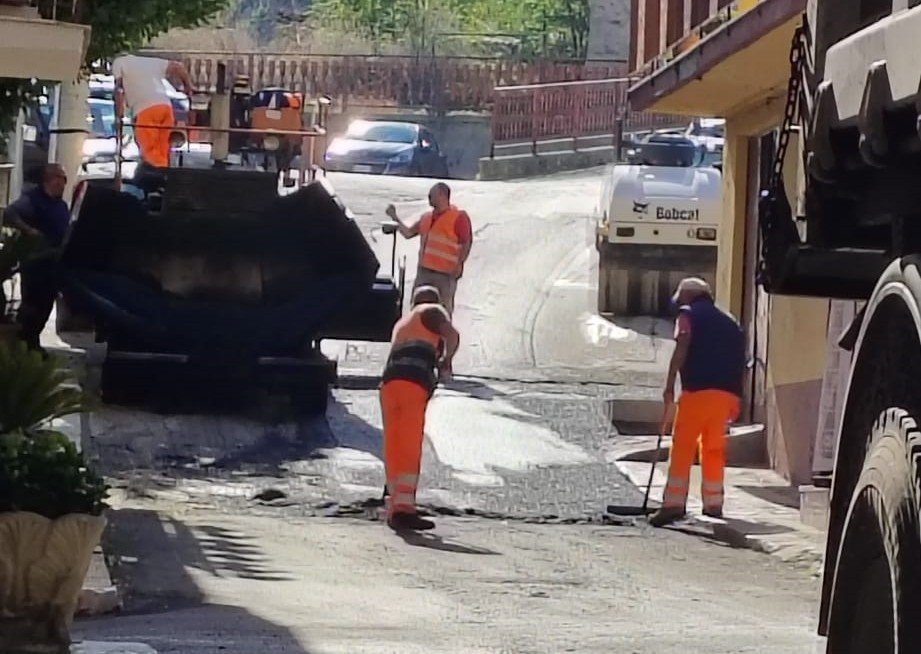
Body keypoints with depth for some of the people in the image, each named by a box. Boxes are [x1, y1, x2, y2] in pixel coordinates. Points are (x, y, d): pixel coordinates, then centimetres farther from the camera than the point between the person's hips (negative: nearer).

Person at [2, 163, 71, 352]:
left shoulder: (62, 206, 16)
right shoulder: (32, 199, -10)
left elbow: (66, 233, 19)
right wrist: (28, 230, -30)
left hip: (53, 263, 7)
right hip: (34, 262, -7)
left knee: (45, 306, 10)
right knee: (32, 305, -6)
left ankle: (32, 343, 20)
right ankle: (24, 344, 1)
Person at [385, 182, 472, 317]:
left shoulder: (458, 217, -4)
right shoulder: (426, 218, 18)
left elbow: (466, 243, -9)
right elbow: (408, 233, 23)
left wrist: (459, 265, -18)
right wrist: (395, 218, 14)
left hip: (445, 274, -7)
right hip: (424, 271, 7)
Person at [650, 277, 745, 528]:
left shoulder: (689, 315, 6)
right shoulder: (729, 322, 24)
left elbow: (681, 349, -10)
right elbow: (740, 360, 19)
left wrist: (669, 385, -11)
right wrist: (736, 401, 20)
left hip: (698, 389, -6)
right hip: (728, 392, 6)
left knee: (682, 447, -4)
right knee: (714, 450, 12)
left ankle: (674, 503, -10)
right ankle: (713, 505, 11)